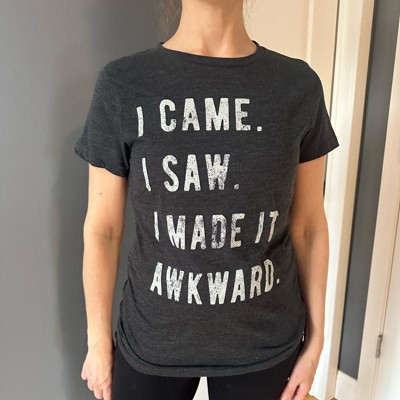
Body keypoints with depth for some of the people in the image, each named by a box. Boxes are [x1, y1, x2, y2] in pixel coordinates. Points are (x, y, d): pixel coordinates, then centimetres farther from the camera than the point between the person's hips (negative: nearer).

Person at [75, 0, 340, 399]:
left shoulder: (299, 86, -7)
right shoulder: (122, 84, -11)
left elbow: (308, 225, -2)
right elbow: (102, 229, -6)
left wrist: (315, 336, 4)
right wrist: (98, 340, 1)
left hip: (265, 342, 2)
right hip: (151, 341, 0)